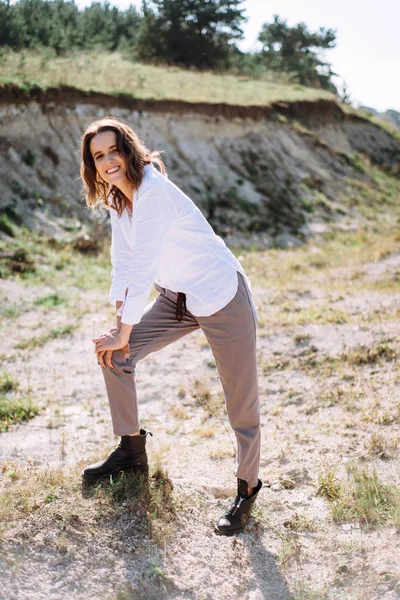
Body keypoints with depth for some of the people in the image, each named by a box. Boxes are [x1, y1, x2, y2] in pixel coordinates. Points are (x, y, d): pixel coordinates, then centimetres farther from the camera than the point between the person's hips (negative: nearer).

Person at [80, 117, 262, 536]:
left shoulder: (152, 192, -26)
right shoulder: (116, 197, 1)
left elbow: (143, 270, -26)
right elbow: (122, 264, 4)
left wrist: (122, 334, -19)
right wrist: (117, 325, -4)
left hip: (221, 295, -8)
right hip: (176, 297, 8)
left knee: (241, 402, -1)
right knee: (112, 354, 5)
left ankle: (247, 488, 21)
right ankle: (132, 450, 23)